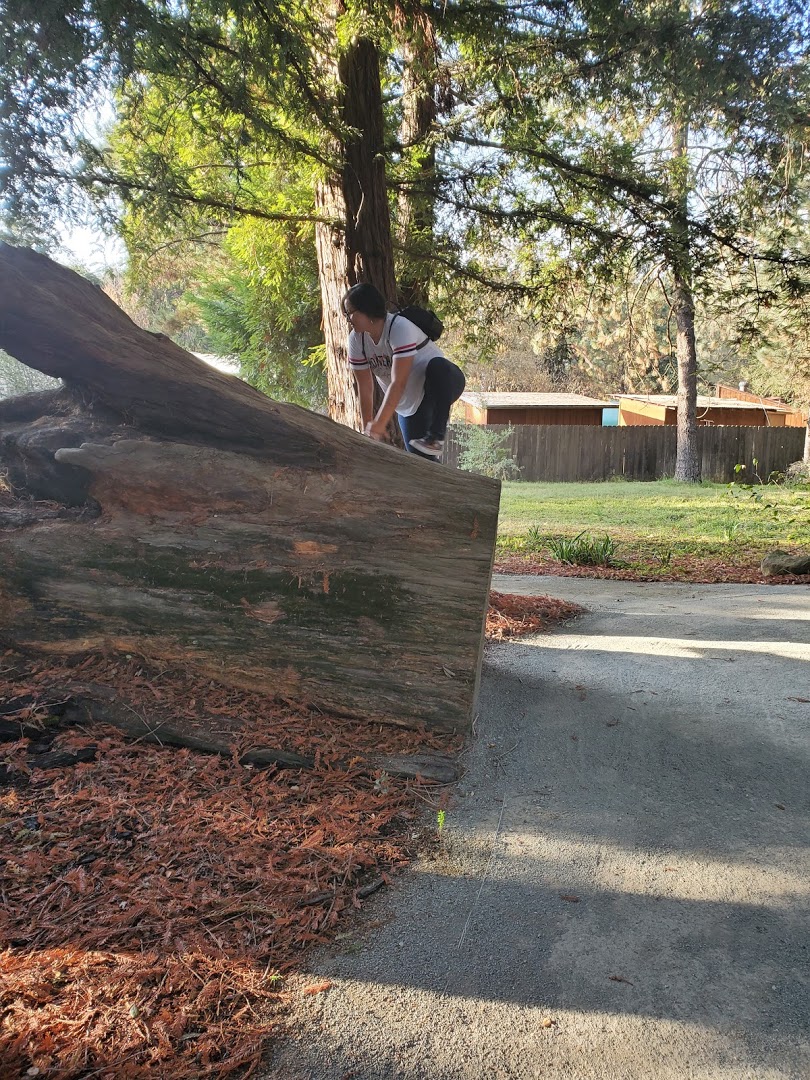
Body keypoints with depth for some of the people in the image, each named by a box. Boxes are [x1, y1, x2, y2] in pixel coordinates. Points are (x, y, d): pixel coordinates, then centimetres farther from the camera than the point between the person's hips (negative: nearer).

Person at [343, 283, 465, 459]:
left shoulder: (400, 328, -27)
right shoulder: (356, 339, -7)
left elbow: (398, 383, -34)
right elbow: (365, 388, -5)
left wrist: (379, 423, -36)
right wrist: (367, 429, -8)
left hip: (441, 384, -6)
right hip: (407, 404, 6)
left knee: (437, 367, -40)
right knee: (419, 458, -4)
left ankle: (436, 437, -33)